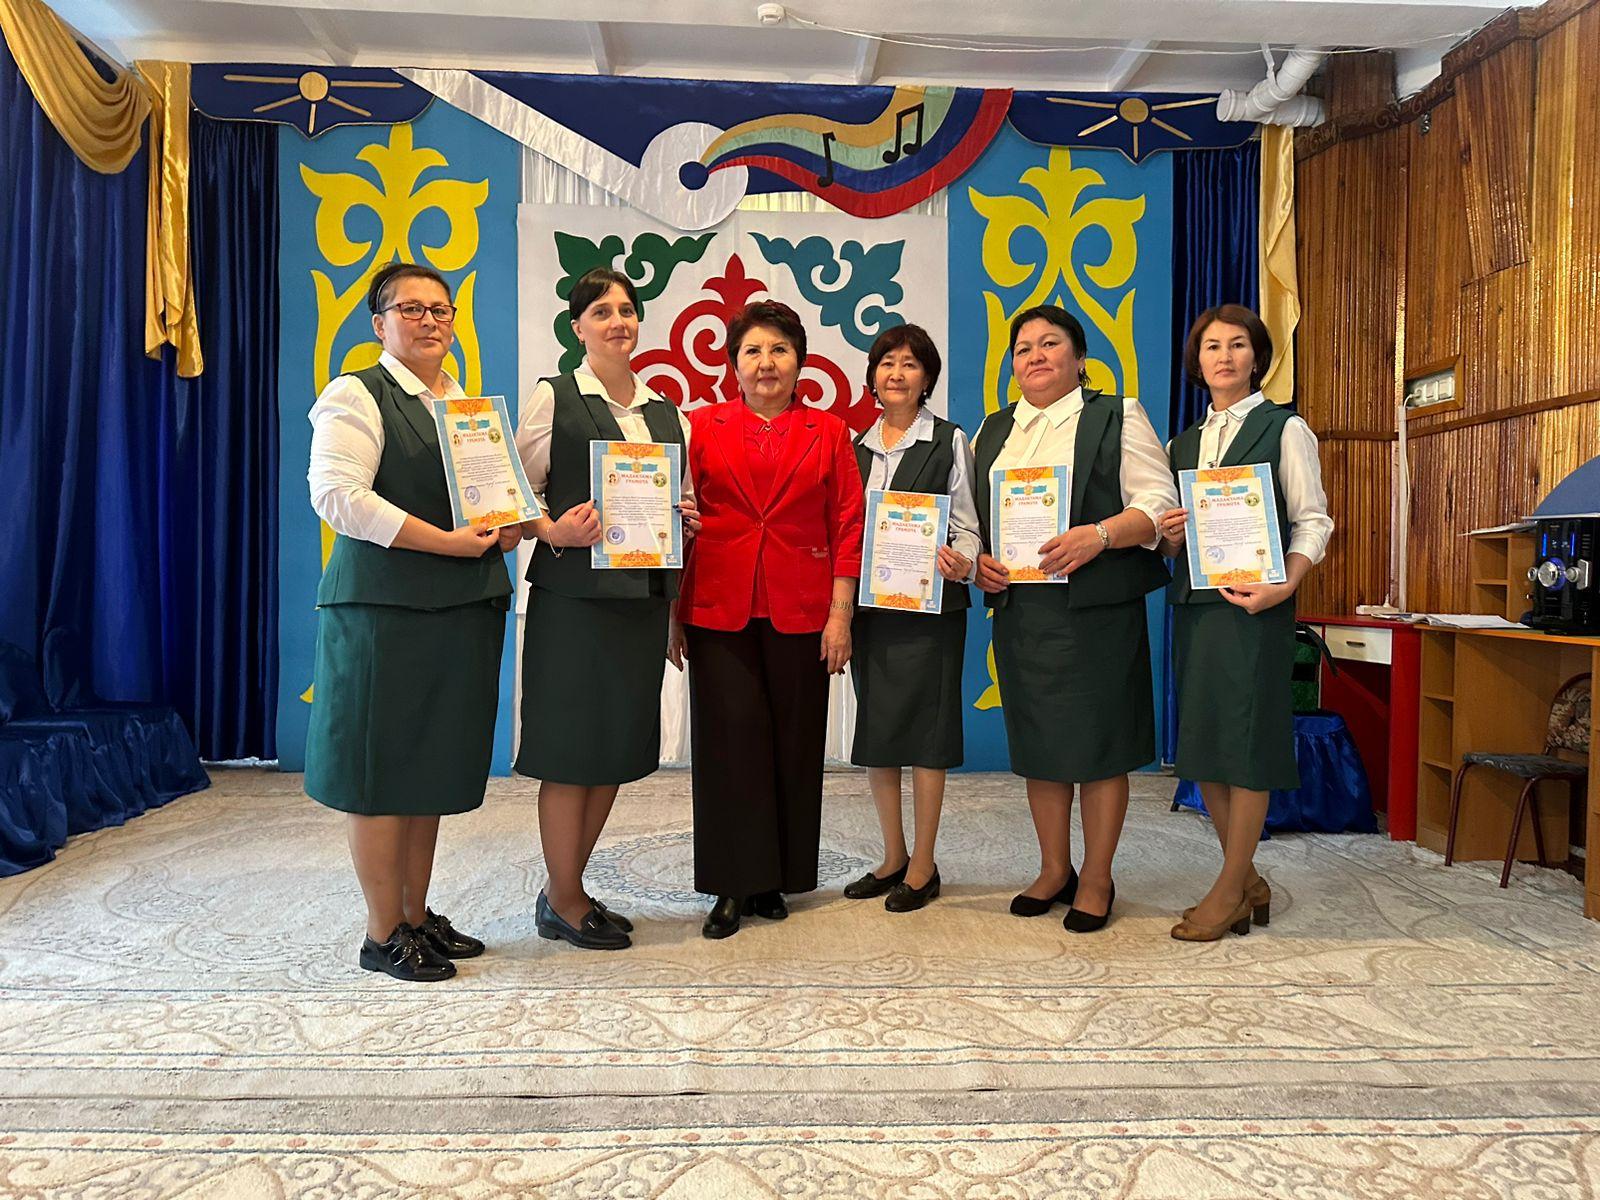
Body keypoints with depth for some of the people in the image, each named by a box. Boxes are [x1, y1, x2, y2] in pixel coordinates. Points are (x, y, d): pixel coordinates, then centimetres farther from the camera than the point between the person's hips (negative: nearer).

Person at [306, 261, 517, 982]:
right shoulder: (356, 396, -3)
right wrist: (445, 542, -19)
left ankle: (418, 916, 25)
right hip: (384, 607, -7)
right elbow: (336, 495, -16)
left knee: (434, 768, 12)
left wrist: (507, 527, 0)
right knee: (383, 771, 0)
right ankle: (383, 934, 13)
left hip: (464, 608, 7)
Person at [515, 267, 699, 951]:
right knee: (571, 748, -1)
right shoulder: (553, 398, 0)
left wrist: (686, 522, 1)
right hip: (573, 594, -6)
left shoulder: (665, 412, 16)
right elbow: (517, 494, -3)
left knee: (618, 749, 10)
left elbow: (686, 500, 22)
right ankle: (562, 904, 15)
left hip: (643, 594, 6)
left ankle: (568, 887, 26)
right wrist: (554, 531, -21)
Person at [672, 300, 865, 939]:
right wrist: (672, 612, 1)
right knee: (730, 739, -2)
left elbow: (848, 527, 4)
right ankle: (733, 886, 10)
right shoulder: (702, 427, 8)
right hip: (718, 610, 0)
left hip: (800, 614, 1)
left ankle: (776, 877, 21)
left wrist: (841, 614, -3)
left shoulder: (828, 433, 8)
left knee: (794, 743, 5)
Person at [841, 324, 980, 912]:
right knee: (874, 730, 9)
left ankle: (923, 865, 12)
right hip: (868, 603, 5)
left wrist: (960, 563, -23)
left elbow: (967, 526, -2)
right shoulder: (858, 446, 13)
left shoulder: (950, 441, 0)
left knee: (923, 730, -1)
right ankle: (893, 857, 23)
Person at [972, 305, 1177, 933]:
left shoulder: (1117, 417, 4)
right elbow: (971, 517, 19)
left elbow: (1158, 504, -5)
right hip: (1018, 606, 5)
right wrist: (978, 561, -1)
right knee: (1037, 742, 10)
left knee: (1098, 743, 1)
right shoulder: (993, 431, 18)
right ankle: (1053, 870, 26)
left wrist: (1099, 535, -21)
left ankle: (1097, 880, 16)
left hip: (1096, 608, -4)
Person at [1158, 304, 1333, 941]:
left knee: (1245, 744, -4)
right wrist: (1168, 536, -4)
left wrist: (1284, 585, -18)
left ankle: (1229, 892, 7)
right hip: (1194, 602, 6)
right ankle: (1248, 882, 21)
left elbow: (1313, 522, -3)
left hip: (1252, 603, -6)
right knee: (1203, 747, 7)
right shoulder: (1183, 443, 18)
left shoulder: (1284, 429, 3)